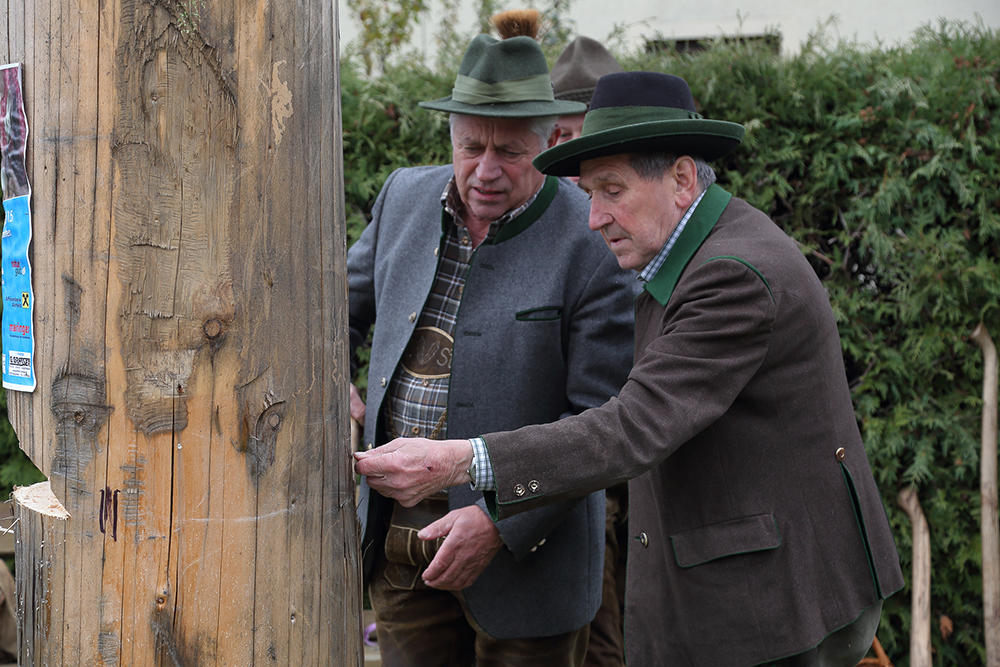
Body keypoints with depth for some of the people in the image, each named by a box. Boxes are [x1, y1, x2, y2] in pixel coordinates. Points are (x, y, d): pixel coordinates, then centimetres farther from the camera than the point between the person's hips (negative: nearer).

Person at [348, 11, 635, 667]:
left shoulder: (595, 243, -14)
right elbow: (344, 302, 21)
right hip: (397, 531, 5)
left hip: (528, 539, -4)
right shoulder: (408, 195, 3)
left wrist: (499, 521, -22)